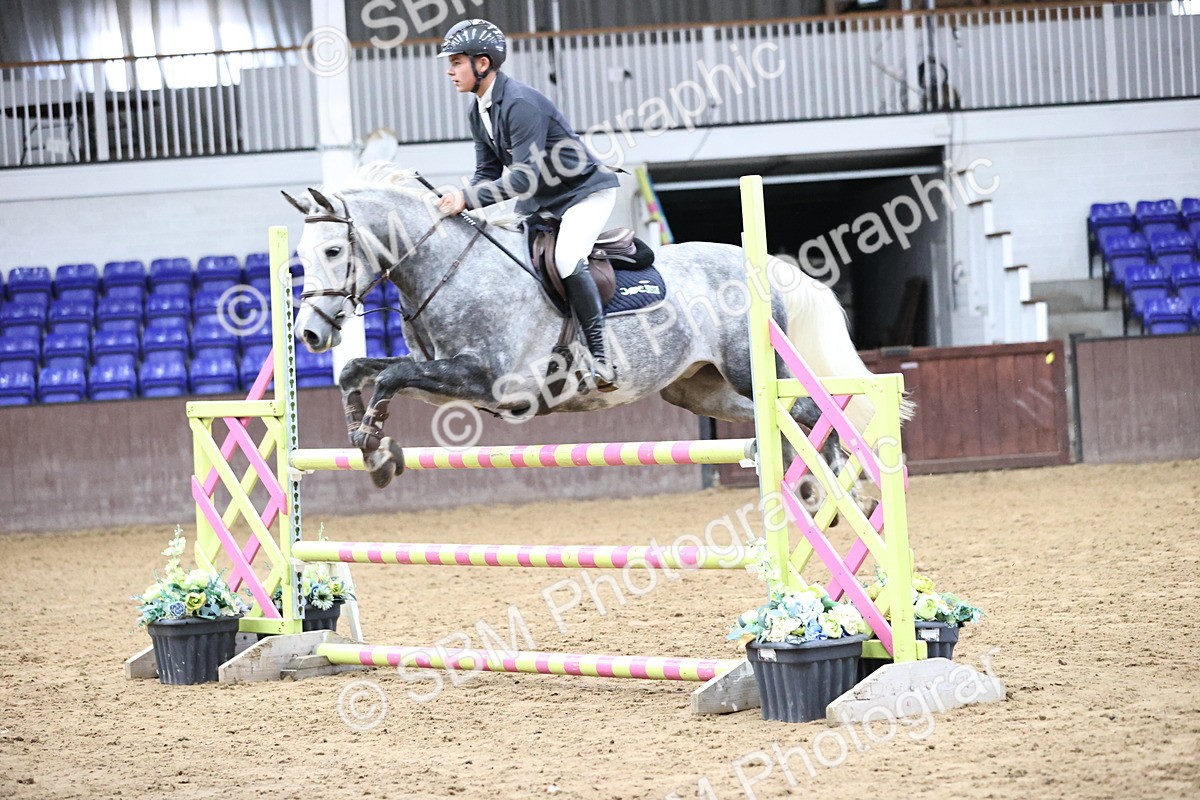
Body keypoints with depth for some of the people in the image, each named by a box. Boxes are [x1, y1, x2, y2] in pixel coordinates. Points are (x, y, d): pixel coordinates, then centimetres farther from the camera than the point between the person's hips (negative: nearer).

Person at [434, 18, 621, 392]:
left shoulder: (520, 103, -26)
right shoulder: (478, 112, 3)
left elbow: (524, 178, -31)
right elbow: (487, 173, 7)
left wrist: (468, 199, -34)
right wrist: (457, 201, -13)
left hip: (586, 191, -10)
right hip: (540, 201, 10)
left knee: (567, 259, -30)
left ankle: (600, 357, -23)